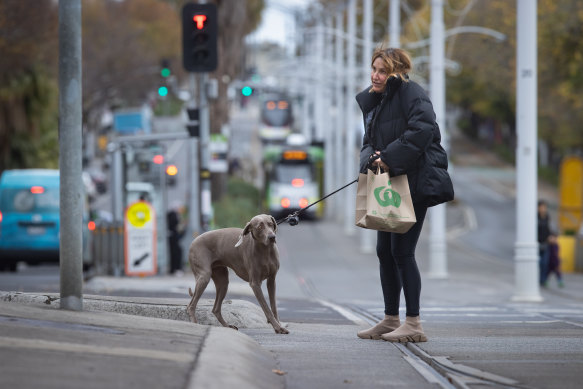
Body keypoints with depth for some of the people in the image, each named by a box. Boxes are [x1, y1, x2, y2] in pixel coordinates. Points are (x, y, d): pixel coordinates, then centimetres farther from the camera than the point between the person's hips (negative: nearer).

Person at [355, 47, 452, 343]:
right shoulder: (374, 102, 16)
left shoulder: (411, 94, -10)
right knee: (385, 251, 10)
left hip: (415, 183, -9)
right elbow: (369, 142, 17)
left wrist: (389, 158, -23)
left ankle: (413, 324, -6)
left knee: (402, 251, -10)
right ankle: (391, 320, 19)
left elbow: (422, 130, -24)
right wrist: (371, 158, -7)